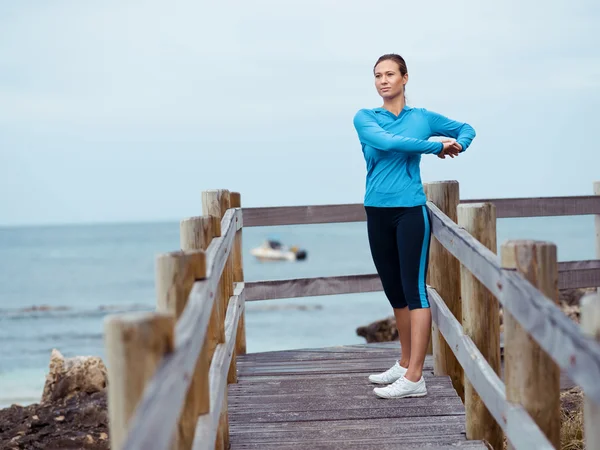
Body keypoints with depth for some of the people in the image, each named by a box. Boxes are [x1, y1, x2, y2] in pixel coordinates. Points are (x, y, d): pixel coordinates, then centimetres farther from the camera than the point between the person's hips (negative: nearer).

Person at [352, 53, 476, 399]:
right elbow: (385, 142, -16)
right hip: (377, 212, 3)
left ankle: (414, 378, -11)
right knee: (395, 292, 12)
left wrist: (457, 144, -2)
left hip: (411, 211, -3)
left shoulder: (422, 118, 6)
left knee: (414, 290, -8)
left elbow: (466, 129, 20)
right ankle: (405, 364, 25)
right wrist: (436, 146, -14)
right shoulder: (365, 118, 5)